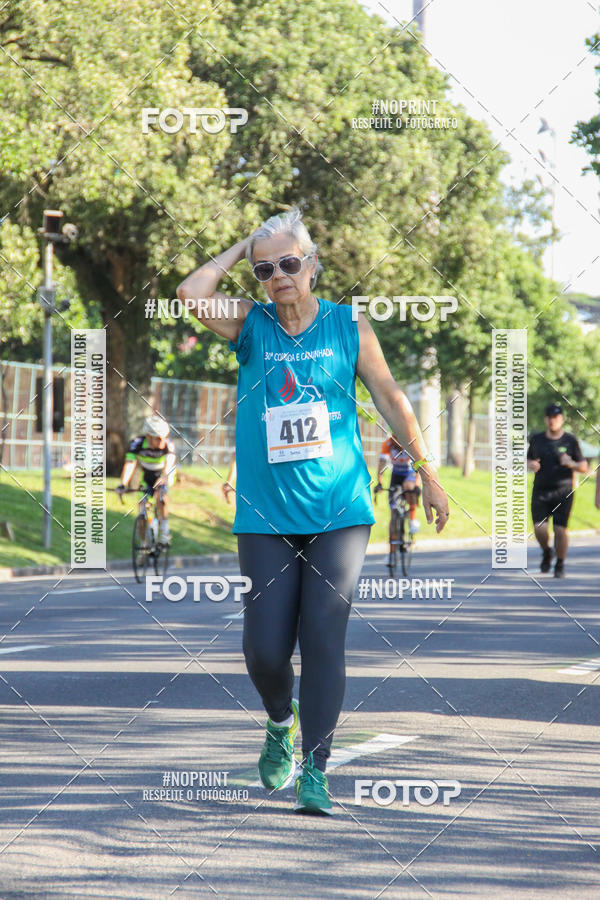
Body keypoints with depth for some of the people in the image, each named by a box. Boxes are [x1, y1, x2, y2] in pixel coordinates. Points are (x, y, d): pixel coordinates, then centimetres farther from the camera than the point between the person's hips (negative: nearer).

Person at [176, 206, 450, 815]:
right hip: (265, 514, 1)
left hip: (339, 511, -1)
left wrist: (427, 474, 10)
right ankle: (281, 722, 29)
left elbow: (391, 400, 9)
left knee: (324, 638, -8)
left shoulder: (348, 326, 3)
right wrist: (242, 247, -1)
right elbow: (191, 292, -14)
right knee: (265, 647, -2)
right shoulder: (249, 326, 3)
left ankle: (314, 770, -4)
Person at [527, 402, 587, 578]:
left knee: (560, 530, -7)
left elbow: (584, 467, 3)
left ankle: (560, 565, 12)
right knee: (540, 528, -11)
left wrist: (571, 463, -18)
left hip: (563, 493, -2)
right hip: (540, 492, 2)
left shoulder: (570, 441, 1)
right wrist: (530, 465, -3)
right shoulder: (536, 439, 7)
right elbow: (528, 459, 21)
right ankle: (546, 552, 20)